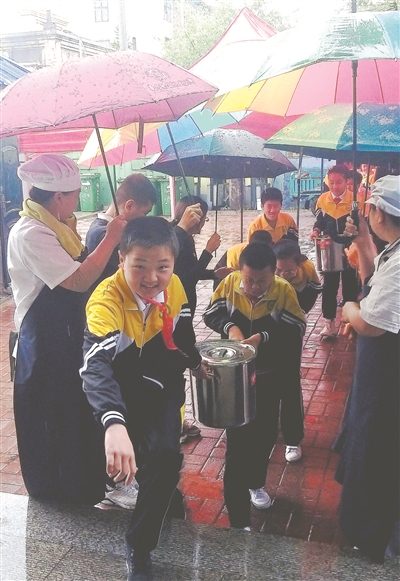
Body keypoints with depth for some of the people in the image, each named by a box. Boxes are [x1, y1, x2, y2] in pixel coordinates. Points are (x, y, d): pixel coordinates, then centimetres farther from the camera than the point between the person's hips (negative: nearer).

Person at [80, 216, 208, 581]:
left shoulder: (174, 286, -15)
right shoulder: (107, 300, -34)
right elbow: (96, 364, -52)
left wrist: (196, 362, 27)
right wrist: (114, 424, -70)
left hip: (163, 382, 2)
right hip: (123, 388, -1)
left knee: (165, 455, -14)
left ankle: (140, 549, 2)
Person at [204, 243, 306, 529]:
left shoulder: (284, 290, -16)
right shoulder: (230, 283, -12)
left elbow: (297, 329, -15)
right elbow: (211, 314, -2)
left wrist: (263, 337, -28)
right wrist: (229, 326, -22)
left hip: (271, 377, 1)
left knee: (265, 434, 17)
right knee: (237, 438, 2)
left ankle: (255, 483, 46)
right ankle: (238, 518, 13)